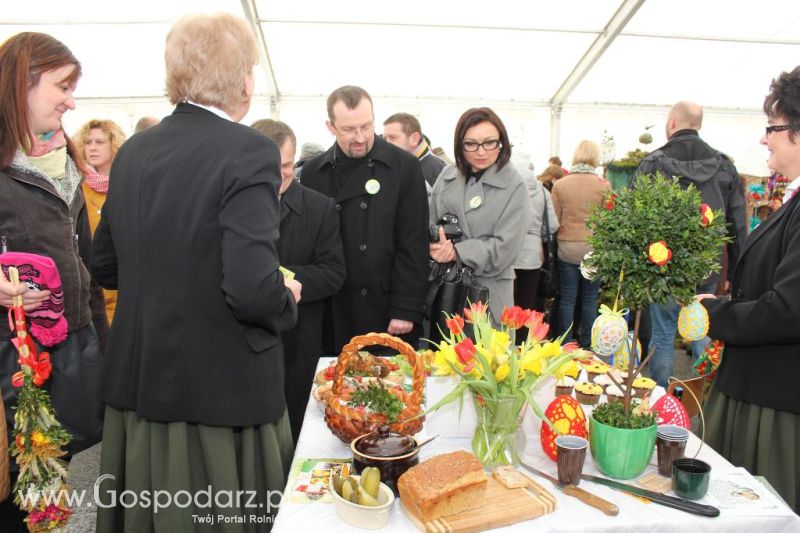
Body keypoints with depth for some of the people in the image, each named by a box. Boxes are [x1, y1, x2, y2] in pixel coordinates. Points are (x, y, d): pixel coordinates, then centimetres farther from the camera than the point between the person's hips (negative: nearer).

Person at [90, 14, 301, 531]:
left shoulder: (133, 151, 2)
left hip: (137, 382, 6)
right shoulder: (249, 151, -18)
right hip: (222, 392, -6)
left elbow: (105, 265, 9)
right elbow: (252, 289, -26)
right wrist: (288, 300, -5)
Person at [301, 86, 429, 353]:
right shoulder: (313, 172, 5)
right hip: (333, 314, 2)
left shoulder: (404, 166, -3)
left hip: (388, 313, -2)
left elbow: (413, 245, -5)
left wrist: (406, 310, -10)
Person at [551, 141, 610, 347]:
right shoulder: (604, 185, -7)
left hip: (567, 248, 1)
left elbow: (554, 220, 0)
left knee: (567, 298, 9)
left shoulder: (559, 185, -4)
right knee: (589, 299, 10)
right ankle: (586, 344, 19)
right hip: (594, 248, -1)